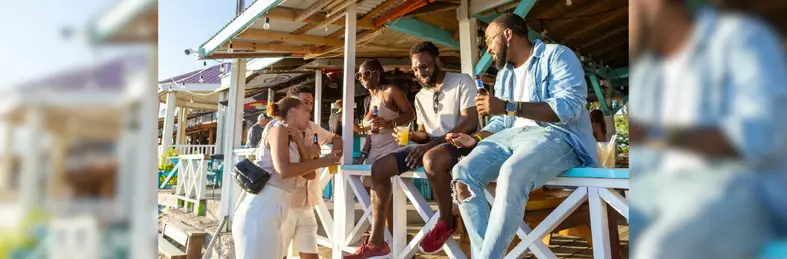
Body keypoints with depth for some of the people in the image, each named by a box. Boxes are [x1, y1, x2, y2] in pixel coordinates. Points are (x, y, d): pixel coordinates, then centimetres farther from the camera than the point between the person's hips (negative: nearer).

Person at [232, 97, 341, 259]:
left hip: (271, 213, 9)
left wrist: (298, 140, 10)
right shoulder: (278, 130, -3)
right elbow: (284, 170, -19)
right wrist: (322, 162, -8)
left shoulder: (289, 138, 23)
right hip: (260, 211, -9)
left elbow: (309, 174, 15)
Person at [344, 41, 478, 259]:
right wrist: (410, 135, -6)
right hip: (431, 146, 7)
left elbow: (470, 122, -14)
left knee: (431, 159, -42)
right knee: (379, 168, -10)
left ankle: (447, 221, -15)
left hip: (459, 142, -7)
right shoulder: (420, 97, 18)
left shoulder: (461, 82, -3)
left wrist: (433, 143, -21)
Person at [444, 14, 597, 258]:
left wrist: (508, 107, -21)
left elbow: (569, 106, -16)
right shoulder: (504, 73, 24)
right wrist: (475, 138, 2)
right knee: (463, 172, -20)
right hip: (513, 135, 7)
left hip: (556, 136, -7)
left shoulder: (556, 55, 0)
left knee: (512, 173, -38)